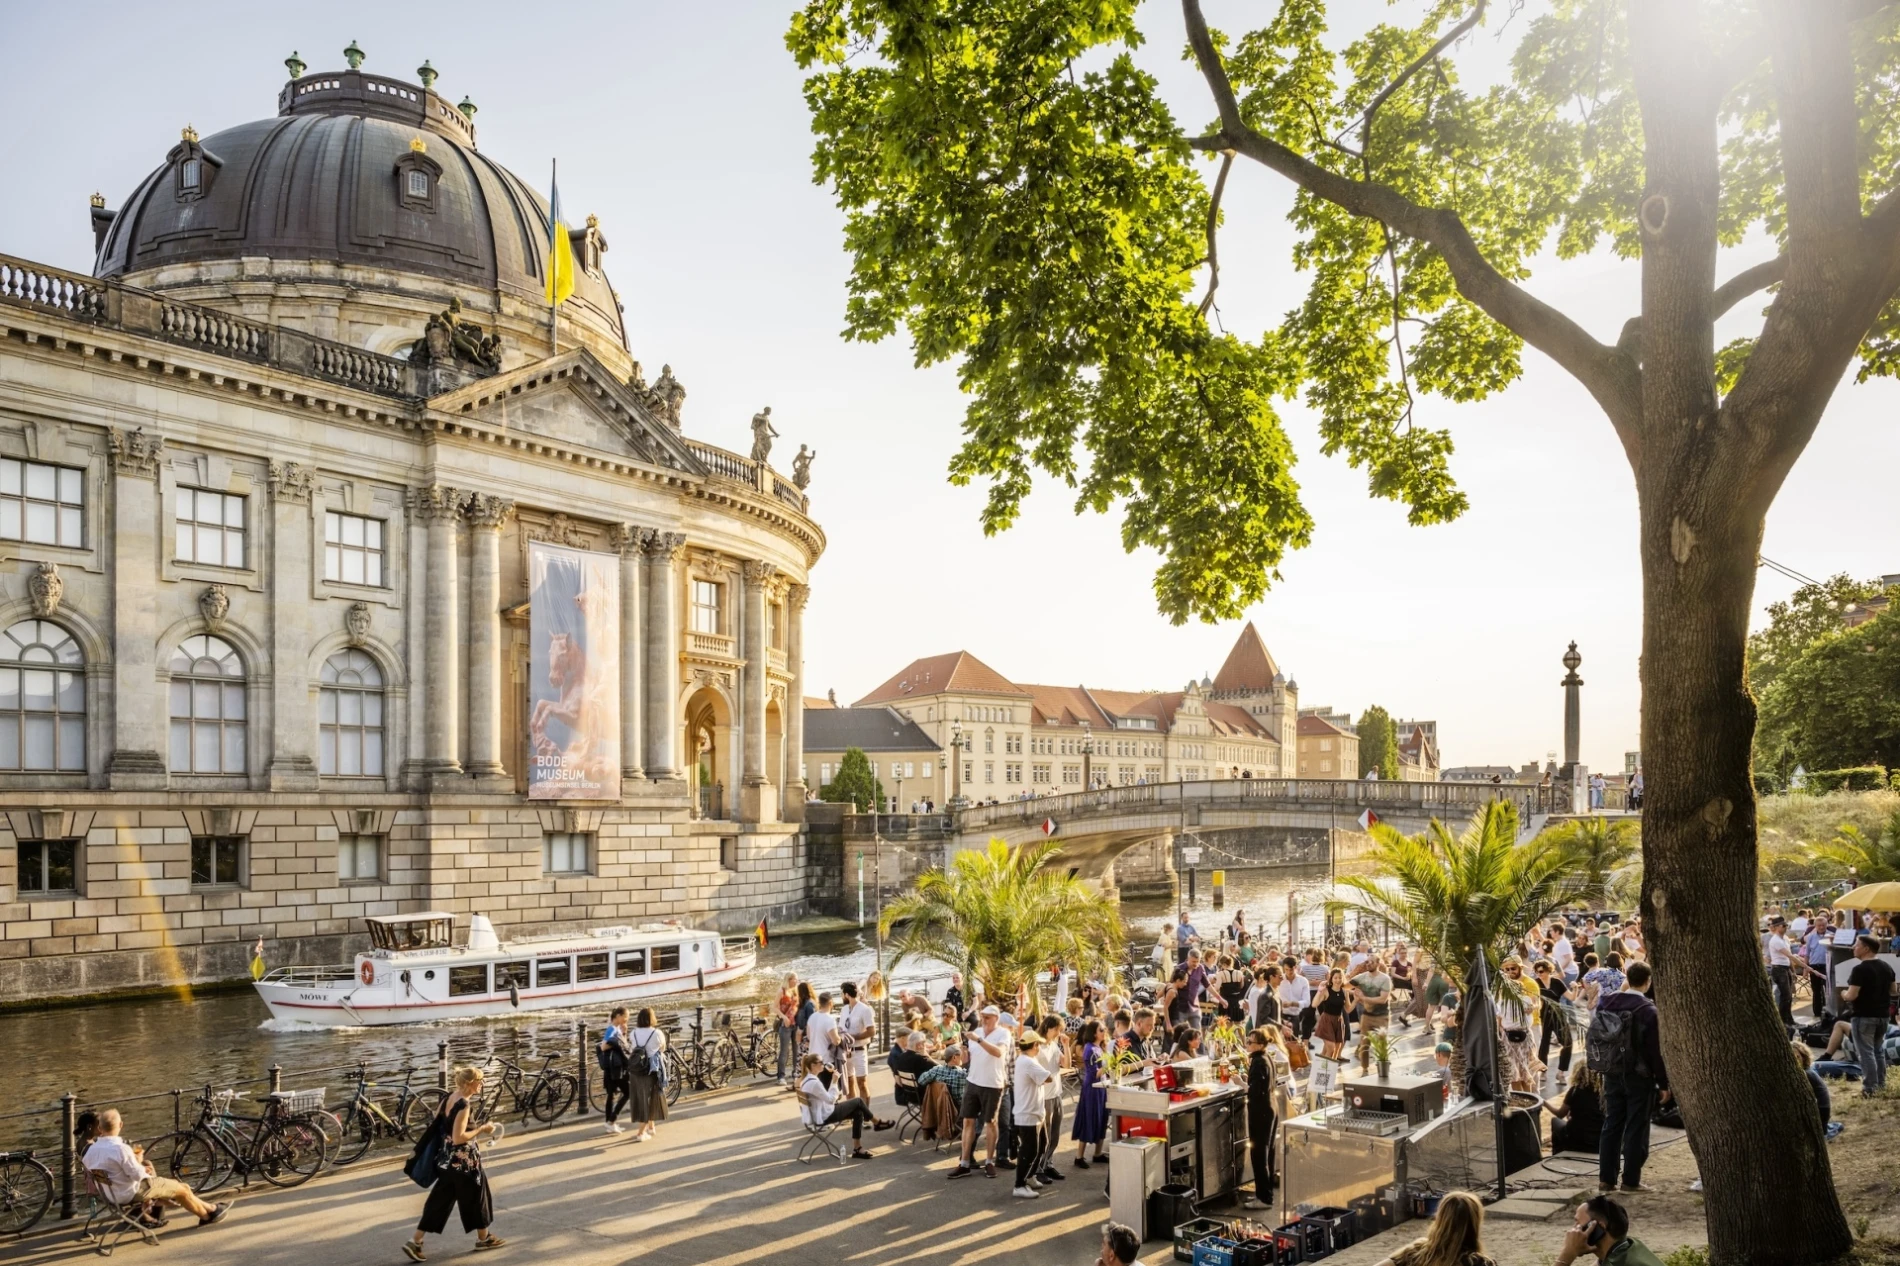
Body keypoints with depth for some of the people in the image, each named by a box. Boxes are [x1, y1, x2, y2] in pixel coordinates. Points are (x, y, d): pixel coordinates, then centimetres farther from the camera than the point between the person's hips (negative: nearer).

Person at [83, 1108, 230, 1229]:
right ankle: (208, 1213, 26)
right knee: (181, 1188, 7)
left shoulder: (91, 1149, -8)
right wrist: (138, 1161, -3)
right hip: (129, 1194, -8)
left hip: (108, 1194, 8)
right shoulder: (121, 1148, -31)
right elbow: (137, 1175, -24)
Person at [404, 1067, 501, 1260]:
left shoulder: (449, 1097, 2)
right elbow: (459, 1138, -27)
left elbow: (436, 1120, 14)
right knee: (475, 1195, 11)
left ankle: (415, 1241, 10)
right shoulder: (464, 1105, -24)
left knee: (440, 1199, 14)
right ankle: (484, 1237, 27)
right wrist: (481, 1129, -17)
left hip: (447, 1159, 8)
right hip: (463, 1161, -8)